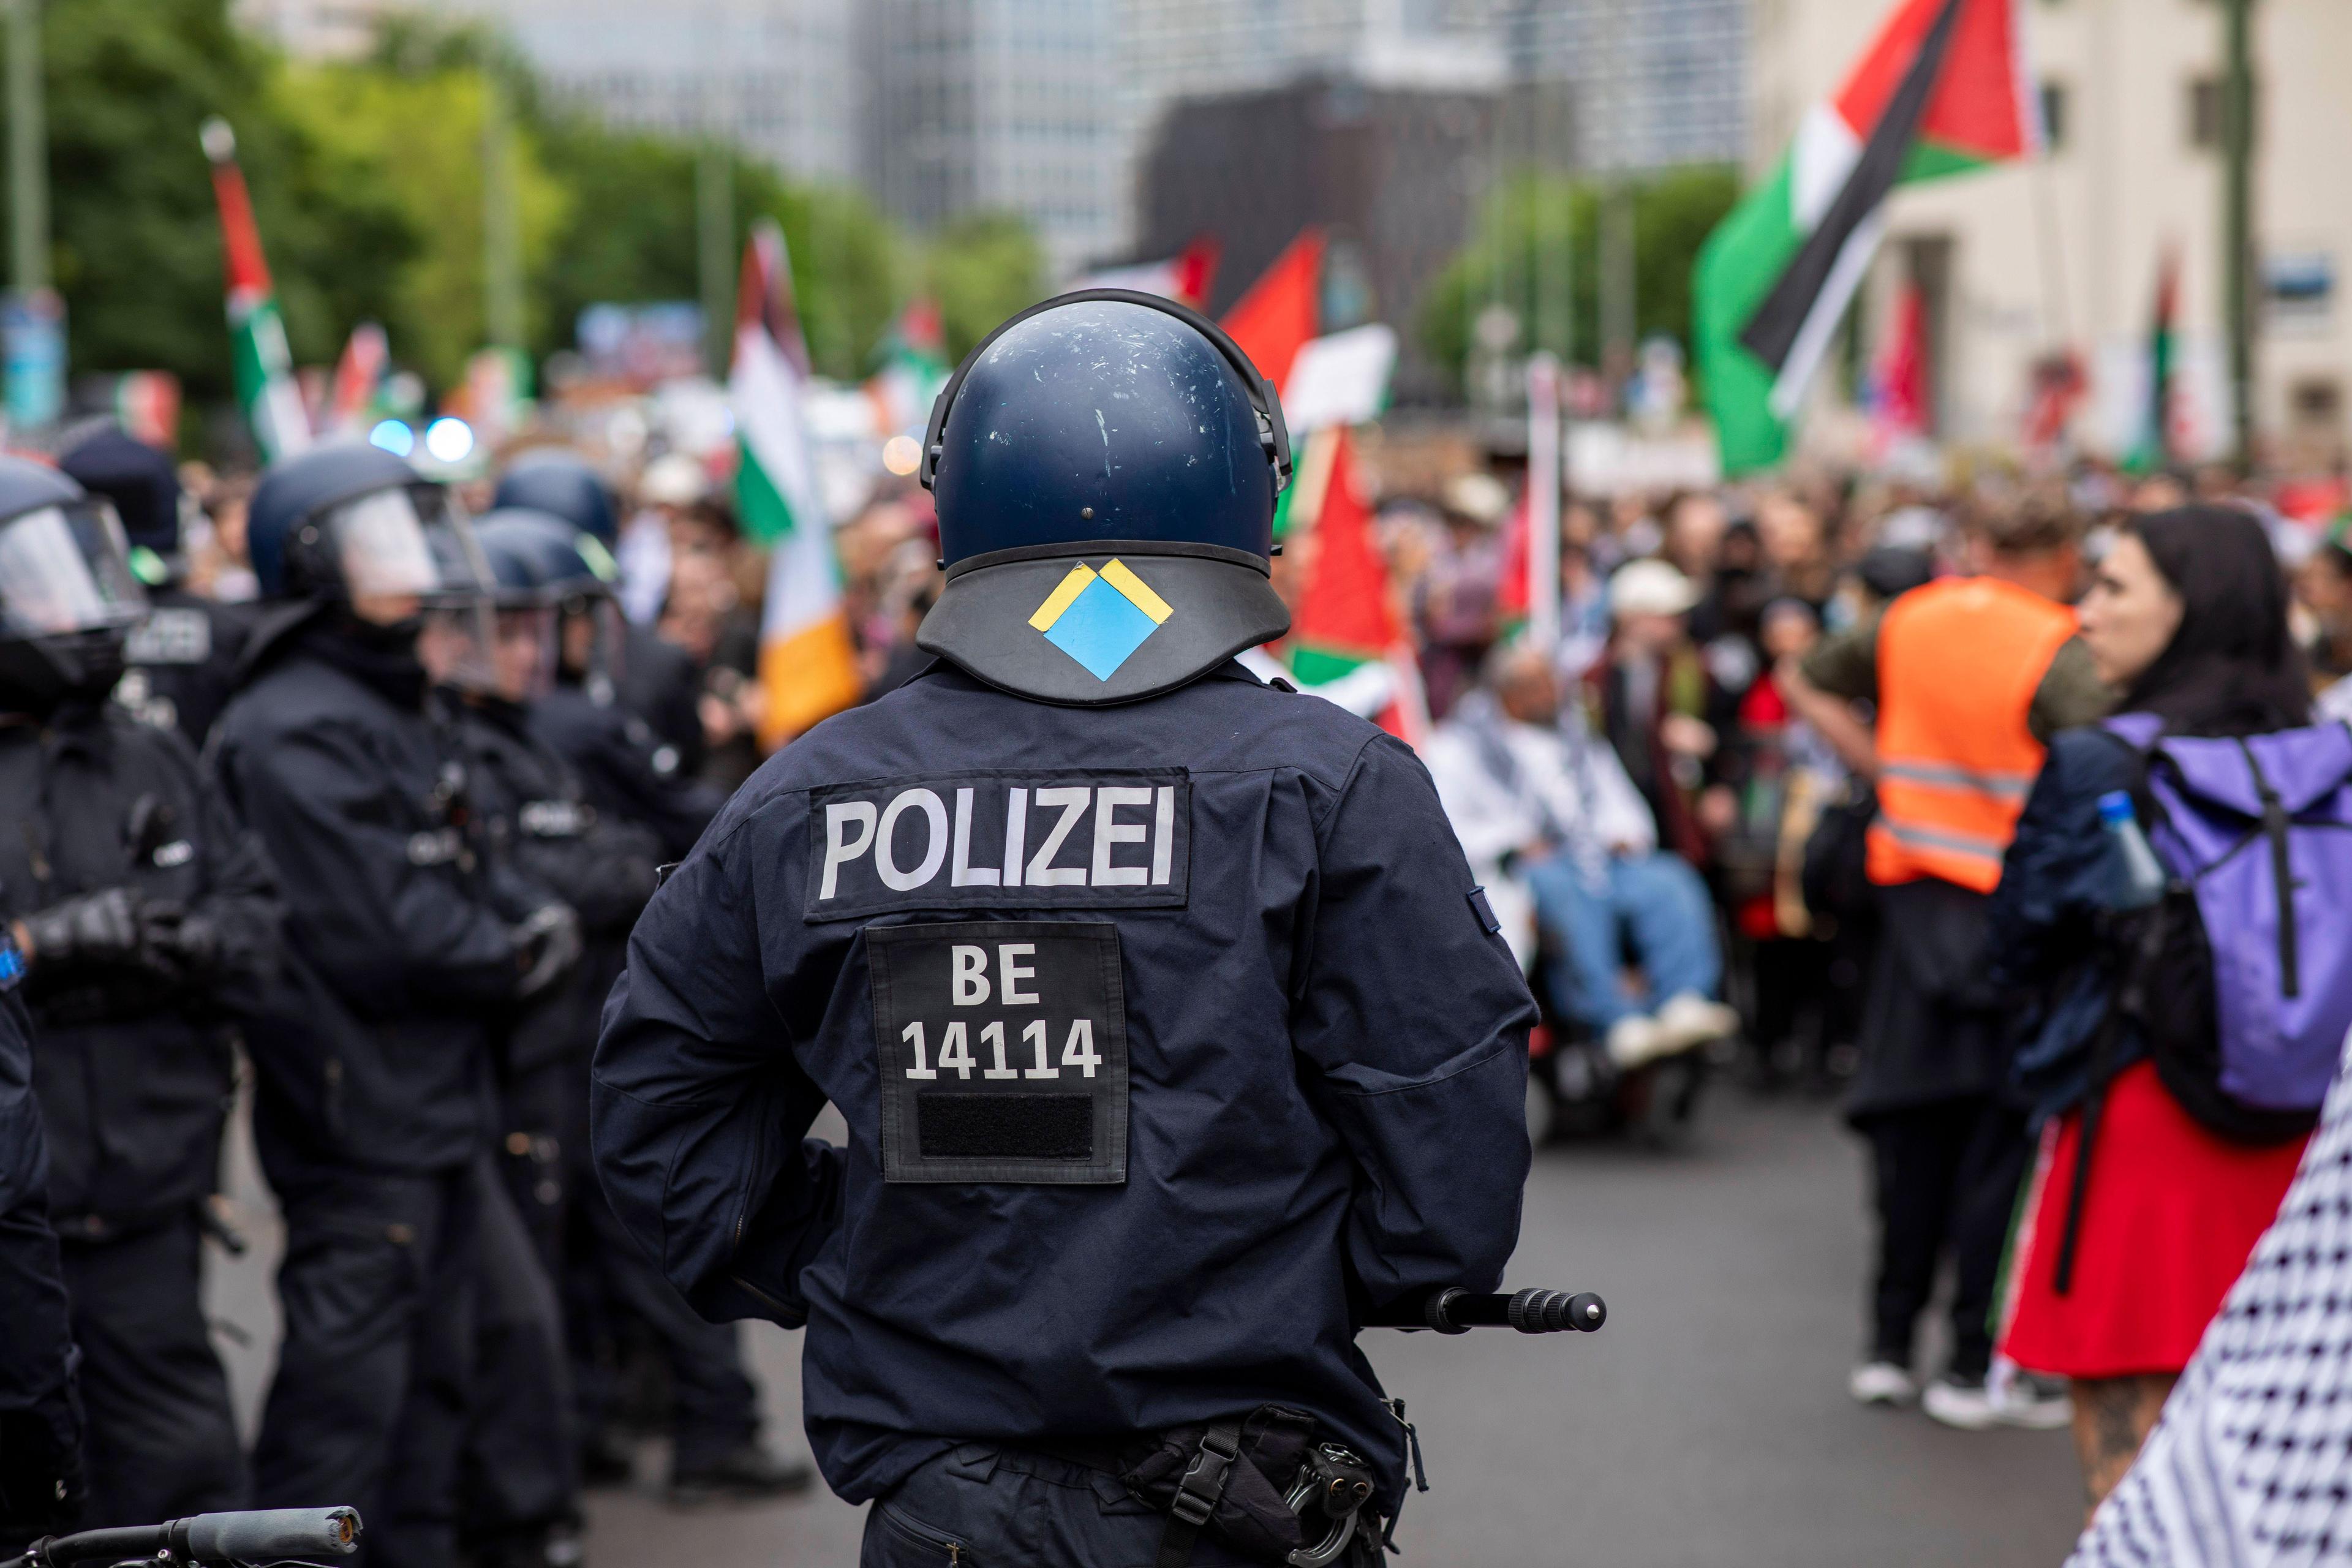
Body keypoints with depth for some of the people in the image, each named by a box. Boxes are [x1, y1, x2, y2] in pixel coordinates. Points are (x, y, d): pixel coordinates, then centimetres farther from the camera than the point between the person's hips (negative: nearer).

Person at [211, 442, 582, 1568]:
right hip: (358, 1115, -10)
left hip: (434, 1104, 10)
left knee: (432, 1376, 17)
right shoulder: (293, 732, -16)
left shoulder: (390, 708, 17)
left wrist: (520, 929, 1)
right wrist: (519, 957, -8)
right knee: (347, 1389, -7)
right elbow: (379, 934, -21)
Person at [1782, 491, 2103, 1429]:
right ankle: (1973, 1366, 5)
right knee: (2002, 1131, 2)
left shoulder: (1911, 620, 4)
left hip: (1916, 890, 5)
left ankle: (1889, 1343, 20)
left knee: (1914, 1121, 15)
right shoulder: (2059, 654, -14)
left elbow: (1803, 682, 17)